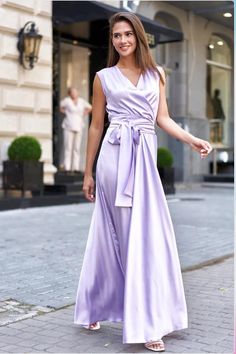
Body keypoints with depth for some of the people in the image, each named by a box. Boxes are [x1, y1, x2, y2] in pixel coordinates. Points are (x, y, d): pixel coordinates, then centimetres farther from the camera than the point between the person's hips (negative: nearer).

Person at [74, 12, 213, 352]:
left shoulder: (157, 73, 15)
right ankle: (145, 321, -2)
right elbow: (96, 126, 9)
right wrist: (88, 172, 9)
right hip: (117, 154, -4)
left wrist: (193, 139, -8)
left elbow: (163, 118, 9)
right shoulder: (104, 77, 8)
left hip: (146, 156, 4)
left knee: (150, 233, 3)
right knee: (138, 235, -8)